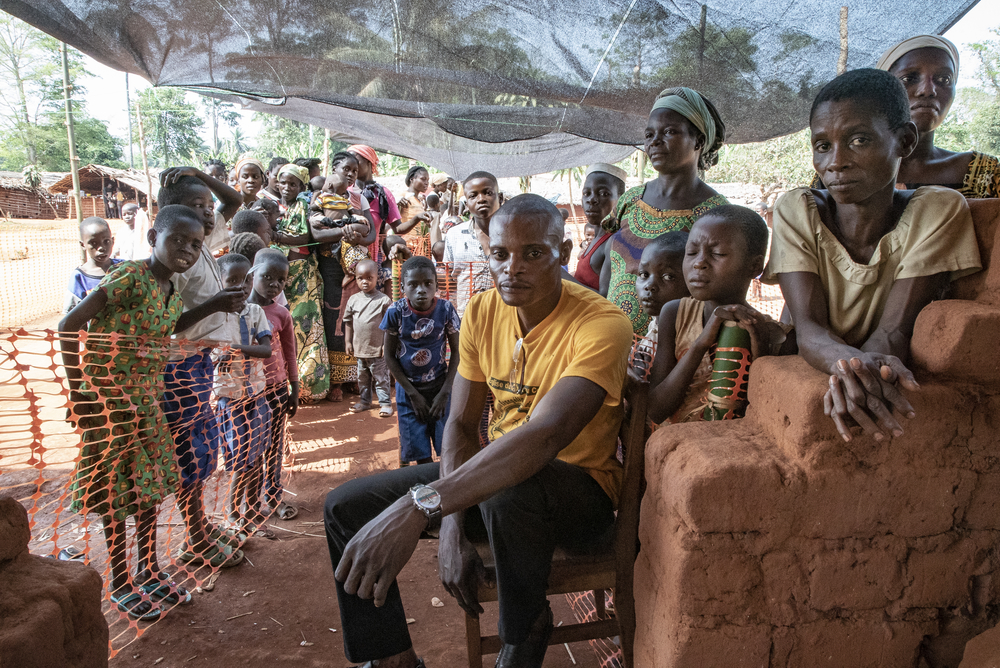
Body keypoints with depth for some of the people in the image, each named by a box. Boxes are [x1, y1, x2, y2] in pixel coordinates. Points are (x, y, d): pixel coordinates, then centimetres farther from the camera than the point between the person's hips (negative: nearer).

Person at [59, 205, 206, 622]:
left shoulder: (172, 294, 6)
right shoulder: (129, 276, -19)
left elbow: (157, 345, 8)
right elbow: (69, 325, -20)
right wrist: (78, 391, -19)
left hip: (147, 402, 8)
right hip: (111, 399, -8)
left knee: (150, 489, 16)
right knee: (116, 495, 6)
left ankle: (149, 572, 33)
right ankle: (121, 585, 23)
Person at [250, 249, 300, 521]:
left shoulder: (281, 314, -3)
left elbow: (289, 355, 4)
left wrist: (294, 392, 6)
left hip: (275, 388, 1)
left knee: (274, 444, 11)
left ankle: (274, 492, 27)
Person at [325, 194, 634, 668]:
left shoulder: (601, 324, -24)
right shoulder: (482, 312, -4)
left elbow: (548, 434, -39)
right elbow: (462, 424, -2)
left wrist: (419, 506, -47)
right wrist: (453, 528, -16)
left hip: (580, 488, -5)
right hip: (495, 469, 6)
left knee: (508, 490, -41)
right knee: (345, 508, -1)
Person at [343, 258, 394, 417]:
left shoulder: (384, 300, -8)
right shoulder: (353, 300, 3)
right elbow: (348, 321, 11)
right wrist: (348, 341, 9)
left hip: (378, 349, -4)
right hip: (360, 348, 4)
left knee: (381, 377, 5)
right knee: (362, 377, 17)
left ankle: (385, 402, 15)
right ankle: (365, 401, 31)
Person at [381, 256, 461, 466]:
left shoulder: (446, 309, -12)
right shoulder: (395, 312, -14)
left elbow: (456, 352, -4)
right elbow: (389, 357, -6)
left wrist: (444, 392, -8)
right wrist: (413, 394, -8)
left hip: (440, 386, 0)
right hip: (408, 388, 0)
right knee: (420, 453, 3)